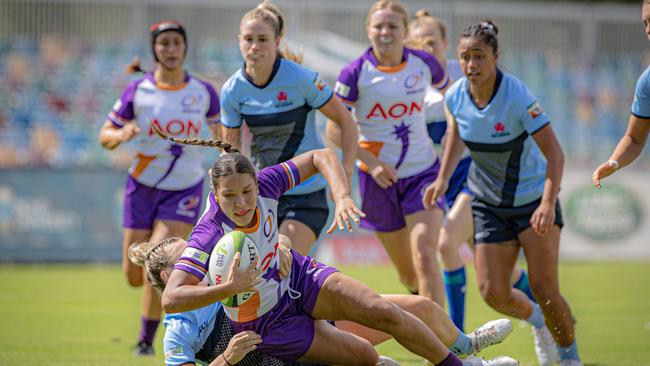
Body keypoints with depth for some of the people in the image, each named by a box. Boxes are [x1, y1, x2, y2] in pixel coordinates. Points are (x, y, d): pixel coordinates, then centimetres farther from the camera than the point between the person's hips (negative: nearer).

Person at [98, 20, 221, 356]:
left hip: (184, 190, -1)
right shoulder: (138, 91, -6)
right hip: (143, 187, 1)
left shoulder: (203, 92, -3)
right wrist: (122, 135, -24)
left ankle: (147, 339, 1)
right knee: (134, 276, 3)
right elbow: (105, 136, -1)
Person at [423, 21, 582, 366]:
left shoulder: (518, 97, -26)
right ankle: (535, 319, 29)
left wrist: (548, 204, -37)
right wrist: (443, 179, 7)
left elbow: (554, 153, -26)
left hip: (535, 197, -4)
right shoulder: (455, 96, -12)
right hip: (489, 203, 4)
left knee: (544, 289, -11)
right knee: (493, 292, -5)